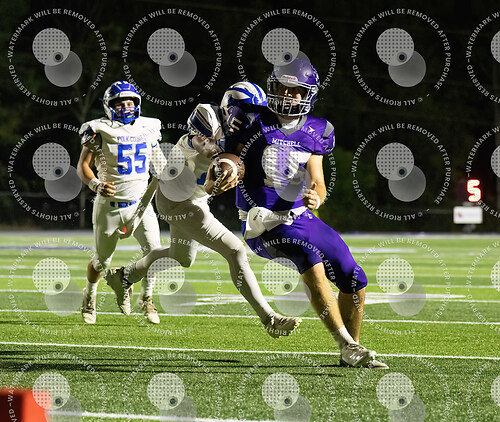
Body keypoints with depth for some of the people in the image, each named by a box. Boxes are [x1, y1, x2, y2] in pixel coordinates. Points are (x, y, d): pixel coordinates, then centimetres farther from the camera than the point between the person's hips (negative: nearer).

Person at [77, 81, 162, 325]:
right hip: (109, 204, -3)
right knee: (102, 260, 9)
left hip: (140, 203, 3)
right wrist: (95, 184, -29)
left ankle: (146, 298, 4)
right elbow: (83, 165, -11)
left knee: (154, 250, -16)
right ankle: (90, 295, 39)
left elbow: (157, 162, 19)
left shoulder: (148, 129, 4)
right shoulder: (100, 131, -10)